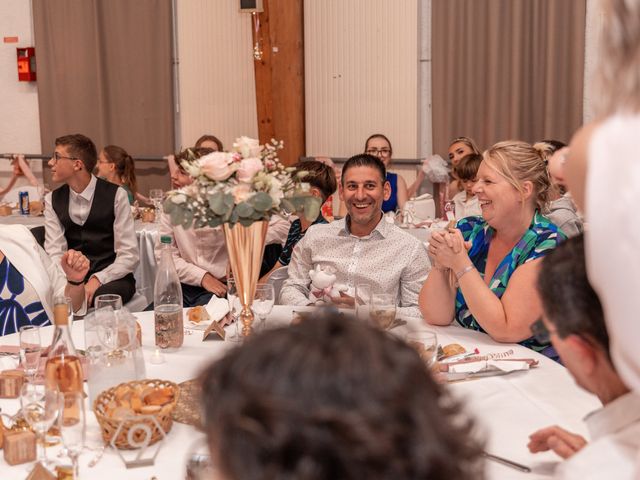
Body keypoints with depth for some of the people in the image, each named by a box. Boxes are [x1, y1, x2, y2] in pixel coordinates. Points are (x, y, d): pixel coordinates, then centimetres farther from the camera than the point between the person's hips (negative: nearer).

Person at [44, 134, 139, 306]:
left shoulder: (116, 195, -4)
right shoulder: (53, 200, 7)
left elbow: (129, 256, -7)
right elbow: (55, 253, -2)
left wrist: (97, 280, -21)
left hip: (112, 279, -3)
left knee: (93, 299, -36)